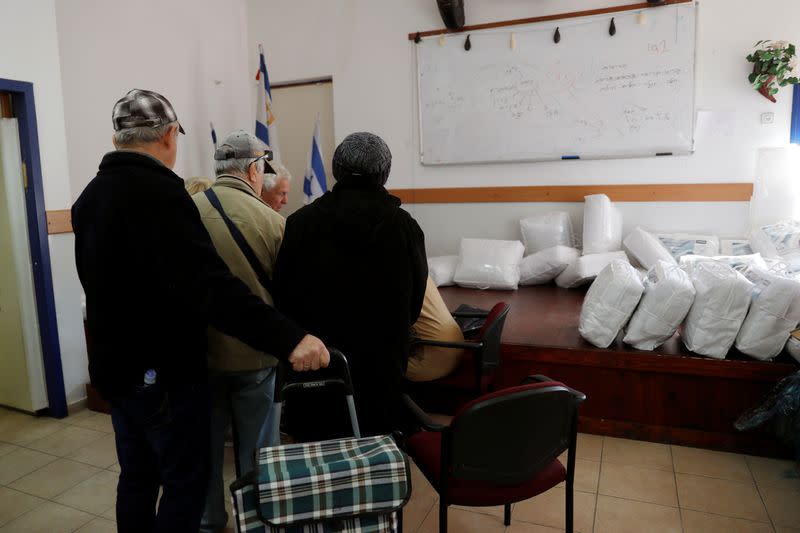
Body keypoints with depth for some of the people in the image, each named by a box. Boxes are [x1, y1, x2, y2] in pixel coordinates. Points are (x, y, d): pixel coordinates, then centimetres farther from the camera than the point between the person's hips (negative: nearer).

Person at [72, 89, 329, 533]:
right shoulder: (158, 192, -22)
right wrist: (288, 338, -39)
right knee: (185, 480, 7)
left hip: (115, 365, 9)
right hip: (163, 372, -9)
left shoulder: (89, 196, 8)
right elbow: (211, 285, -34)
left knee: (137, 476, 21)